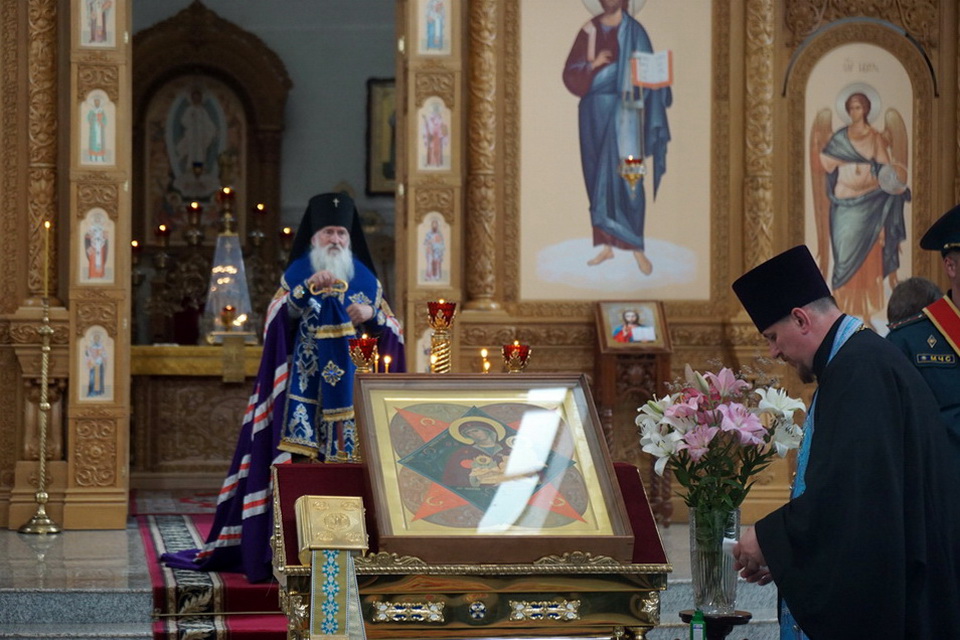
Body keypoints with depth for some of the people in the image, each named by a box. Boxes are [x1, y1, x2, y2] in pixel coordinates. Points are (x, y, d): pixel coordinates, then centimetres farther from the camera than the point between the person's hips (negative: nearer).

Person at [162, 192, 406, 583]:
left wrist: (371, 315, -10)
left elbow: (391, 331, 10)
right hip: (307, 385, -2)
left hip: (354, 386, 2)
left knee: (353, 461, -5)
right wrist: (310, 286, -26)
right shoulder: (298, 272, 8)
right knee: (303, 462, -10)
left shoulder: (365, 278, 14)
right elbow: (282, 313, -10)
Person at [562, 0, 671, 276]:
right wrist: (594, 64, -15)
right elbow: (570, 72, 3)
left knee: (626, 176, -9)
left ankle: (636, 246, -6)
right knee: (599, 177, 5)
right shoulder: (590, 30, 7)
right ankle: (606, 245, 11)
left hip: (623, 110, -3)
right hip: (595, 111, 3)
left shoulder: (634, 32, 0)